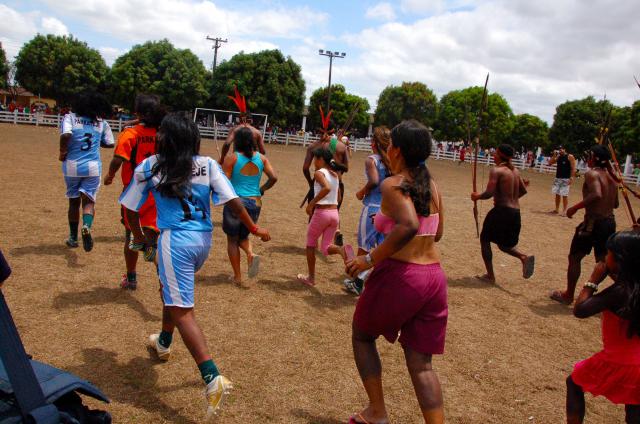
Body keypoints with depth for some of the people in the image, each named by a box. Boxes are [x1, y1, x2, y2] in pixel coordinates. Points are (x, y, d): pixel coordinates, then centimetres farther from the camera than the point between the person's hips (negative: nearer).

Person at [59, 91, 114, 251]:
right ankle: (87, 226, -30)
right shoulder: (102, 123, 4)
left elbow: (65, 135, -20)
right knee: (88, 201, 2)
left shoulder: (70, 117, -3)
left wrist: (62, 151, -6)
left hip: (72, 165, 0)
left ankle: (73, 238, 27)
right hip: (93, 167, 0)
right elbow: (110, 143, 9)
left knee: (74, 202, 16)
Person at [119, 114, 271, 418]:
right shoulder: (208, 165, 3)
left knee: (181, 310, -6)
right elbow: (232, 200, -4)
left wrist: (139, 238, 23)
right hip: (204, 240, 6)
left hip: (176, 241, -5)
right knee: (171, 289, 31)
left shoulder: (149, 167, 0)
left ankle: (213, 378, -18)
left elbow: (130, 208, 6)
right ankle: (164, 342, 51)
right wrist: (254, 228, 6)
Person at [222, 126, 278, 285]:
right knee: (243, 236, 25)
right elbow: (274, 177, -3)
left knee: (232, 239, 14)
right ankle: (251, 254, -6)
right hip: (255, 203, 4)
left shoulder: (231, 158, -9)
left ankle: (237, 277, 15)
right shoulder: (261, 158, 3)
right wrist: (261, 190, 10)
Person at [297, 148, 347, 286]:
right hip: (334, 213, 6)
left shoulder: (319, 173, -8)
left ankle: (311, 278, 20)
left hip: (321, 212, -6)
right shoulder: (335, 174, 13)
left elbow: (327, 188, -28)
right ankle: (341, 250, -21)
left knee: (311, 244, 16)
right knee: (325, 248, 12)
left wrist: (311, 203, -22)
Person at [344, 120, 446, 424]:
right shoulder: (431, 185, 9)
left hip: (399, 275, -6)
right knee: (420, 363, 13)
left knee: (362, 336, 21)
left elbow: (409, 226, -29)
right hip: (434, 276, 6)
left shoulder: (393, 184, -12)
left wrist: (370, 259, -21)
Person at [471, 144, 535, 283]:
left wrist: (477, 196, -1)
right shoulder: (515, 171, 11)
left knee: (485, 239, 11)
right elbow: (523, 191, 19)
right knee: (504, 244, 23)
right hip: (515, 212, 8)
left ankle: (490, 276, 10)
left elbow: (489, 193, -19)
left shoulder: (496, 170, -12)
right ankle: (524, 257, -3)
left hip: (502, 211, -8)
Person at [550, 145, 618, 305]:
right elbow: (615, 204, 18)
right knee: (604, 261, 17)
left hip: (593, 222, -7)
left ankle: (568, 295, 18)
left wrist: (575, 207, -20)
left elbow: (596, 195, -29)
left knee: (574, 257, 9)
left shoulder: (591, 173, -12)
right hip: (610, 222, 7)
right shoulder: (611, 177, 11)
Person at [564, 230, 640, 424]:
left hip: (616, 362, -6)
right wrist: (617, 278, 4)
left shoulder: (619, 291, -23)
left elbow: (579, 310, -21)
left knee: (574, 383, 18)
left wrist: (593, 280, -13)